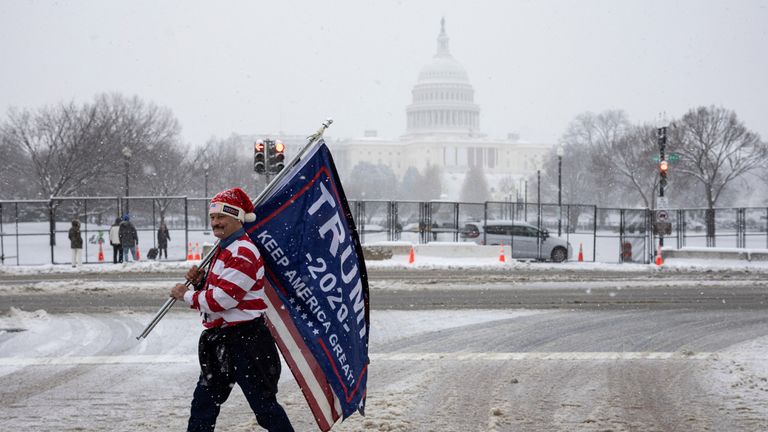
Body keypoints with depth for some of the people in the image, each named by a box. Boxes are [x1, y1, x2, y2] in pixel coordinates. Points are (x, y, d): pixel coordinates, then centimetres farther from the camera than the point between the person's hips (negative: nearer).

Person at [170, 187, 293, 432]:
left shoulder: (243, 252, -18)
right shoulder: (223, 250, 15)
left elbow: (222, 299, -22)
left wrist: (186, 296, -9)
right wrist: (200, 282, 3)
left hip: (245, 340, -10)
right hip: (220, 340, 10)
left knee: (263, 403, -6)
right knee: (204, 402, 14)